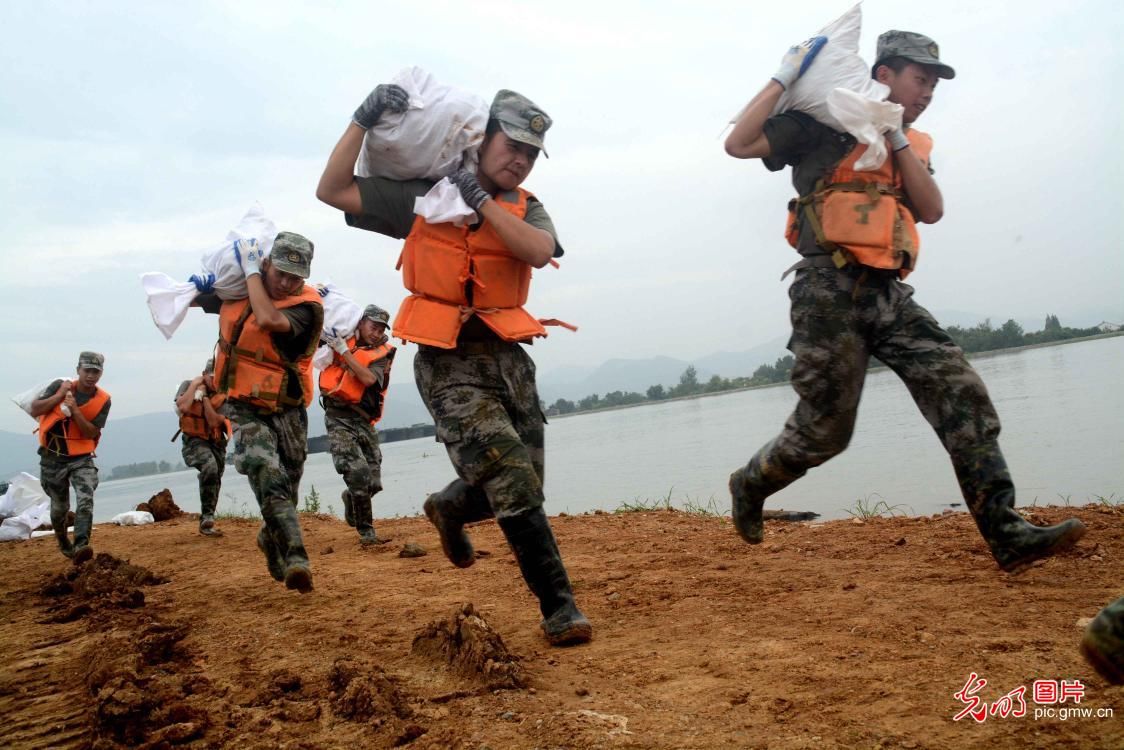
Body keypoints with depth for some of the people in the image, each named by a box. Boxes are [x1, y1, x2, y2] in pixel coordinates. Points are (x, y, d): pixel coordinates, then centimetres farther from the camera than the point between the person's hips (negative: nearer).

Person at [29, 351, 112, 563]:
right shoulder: (59, 386, -6)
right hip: (53, 459, 1)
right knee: (59, 507, 13)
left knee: (85, 502, -22)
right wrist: (60, 395, -19)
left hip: (81, 459, -1)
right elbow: (35, 410, -11)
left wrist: (75, 410, -23)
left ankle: (80, 546, -30)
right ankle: (63, 543, 37)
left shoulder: (103, 400, -8)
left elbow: (91, 433, -12)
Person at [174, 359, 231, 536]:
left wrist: (205, 396, -16)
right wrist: (194, 385, -17)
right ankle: (207, 515, -29)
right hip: (195, 441, -4)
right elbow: (183, 407, -25)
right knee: (210, 466, -33)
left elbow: (214, 422, -16)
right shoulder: (188, 386, -4)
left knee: (214, 482, 11)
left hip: (216, 443, 4)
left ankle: (206, 523, 29)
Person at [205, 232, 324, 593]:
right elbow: (189, 296, 21)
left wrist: (251, 271, -25)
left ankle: (270, 539, 43)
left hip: (287, 410, -1)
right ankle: (295, 558, -29)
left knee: (286, 489, 12)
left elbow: (267, 320, -36)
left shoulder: (307, 306, -15)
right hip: (245, 408, 1)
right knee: (267, 477, -22)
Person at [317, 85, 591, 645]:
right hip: (448, 362, -5)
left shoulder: (526, 209, 10)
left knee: (523, 486, 13)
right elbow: (332, 191, 0)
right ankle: (559, 609, -10)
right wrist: (363, 120, -8)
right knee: (513, 480, -18)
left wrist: (480, 199, -14)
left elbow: (539, 251, -13)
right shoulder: (422, 197, 3)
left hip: (508, 357, 5)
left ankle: (450, 508, 45)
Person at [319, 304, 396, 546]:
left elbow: (369, 378, -14)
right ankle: (366, 532, -7)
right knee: (358, 473, -20)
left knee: (373, 483, 4)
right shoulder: (343, 338, 6)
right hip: (338, 419, -2)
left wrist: (344, 350, -15)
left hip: (363, 422, 3)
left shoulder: (383, 354, 5)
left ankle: (351, 499, 40)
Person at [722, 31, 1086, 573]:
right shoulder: (823, 126, 5)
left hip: (887, 294, 6)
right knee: (824, 429, -3)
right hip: (831, 290, -6)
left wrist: (896, 139, 3)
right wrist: (783, 79, -5)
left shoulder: (911, 145, 23)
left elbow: (932, 211, 7)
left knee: (962, 395, -10)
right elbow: (739, 144, -3)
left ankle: (1008, 535, -10)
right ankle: (749, 486, 25)